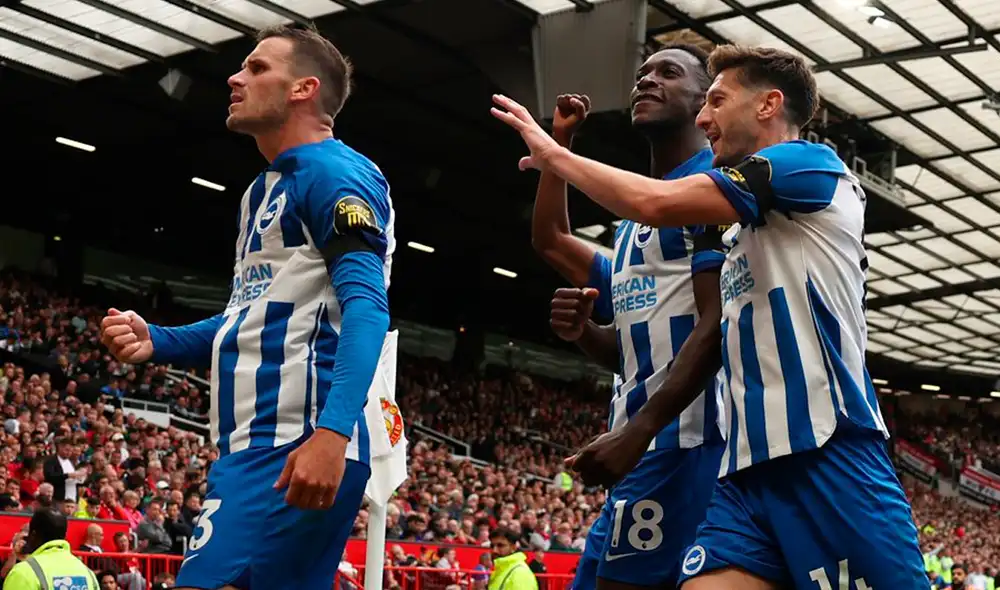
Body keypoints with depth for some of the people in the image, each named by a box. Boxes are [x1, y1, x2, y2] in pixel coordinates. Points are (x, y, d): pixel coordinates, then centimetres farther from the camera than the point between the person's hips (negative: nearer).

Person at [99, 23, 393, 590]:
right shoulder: (263, 190, 24)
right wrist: (156, 341, 12)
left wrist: (332, 433, -32)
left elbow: (366, 308, -19)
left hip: (297, 448, -10)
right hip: (255, 443, 10)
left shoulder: (334, 172, -6)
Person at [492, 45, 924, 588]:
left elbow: (654, 203, -10)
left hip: (828, 457, -8)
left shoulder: (812, 167, -1)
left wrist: (552, 153, 2)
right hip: (749, 465, 8)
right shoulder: (742, 232, 25)